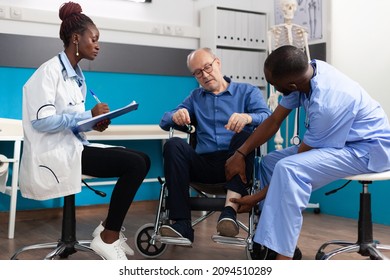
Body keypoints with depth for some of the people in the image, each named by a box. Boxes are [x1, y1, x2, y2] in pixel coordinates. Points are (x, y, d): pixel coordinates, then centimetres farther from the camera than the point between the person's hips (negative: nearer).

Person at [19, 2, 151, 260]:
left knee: (142, 160, -1)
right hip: (54, 151, -9)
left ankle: (110, 228, 6)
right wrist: (89, 115, -22)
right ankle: (108, 237, -8)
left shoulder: (76, 75, 15)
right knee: (134, 164, -20)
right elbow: (41, 121, -20)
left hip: (72, 146, 9)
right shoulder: (50, 70, -10)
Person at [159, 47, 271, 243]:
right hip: (203, 165, 3)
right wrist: (176, 116, -10)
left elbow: (266, 117, -6)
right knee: (174, 145, -25)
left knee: (244, 136, -32)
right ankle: (181, 224, -31)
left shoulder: (248, 92, 13)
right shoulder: (195, 97, 25)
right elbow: (165, 121, 15)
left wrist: (247, 117, -30)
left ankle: (230, 210, -42)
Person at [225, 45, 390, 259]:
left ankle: (282, 255, -27)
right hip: (342, 140, 9)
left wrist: (258, 197, -14)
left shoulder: (327, 104, -34)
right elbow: (274, 120, 0)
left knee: (288, 169, -32)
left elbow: (297, 163, -23)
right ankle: (279, 242, 9)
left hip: (368, 148, -9)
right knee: (270, 162, 7)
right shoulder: (303, 73, -12)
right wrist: (240, 153, -5)